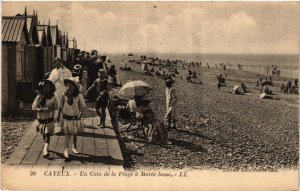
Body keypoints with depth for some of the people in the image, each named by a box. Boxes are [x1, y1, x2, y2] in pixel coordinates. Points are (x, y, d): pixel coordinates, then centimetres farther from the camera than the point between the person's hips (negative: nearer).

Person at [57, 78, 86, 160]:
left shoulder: (79, 95, -9)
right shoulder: (64, 95, -6)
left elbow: (83, 106, -4)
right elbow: (60, 106, 4)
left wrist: (80, 113, -13)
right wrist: (58, 115, 8)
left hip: (76, 118, 1)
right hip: (67, 118, -1)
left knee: (75, 134, 18)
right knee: (68, 134, -8)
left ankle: (74, 147, 37)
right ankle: (66, 150, -6)